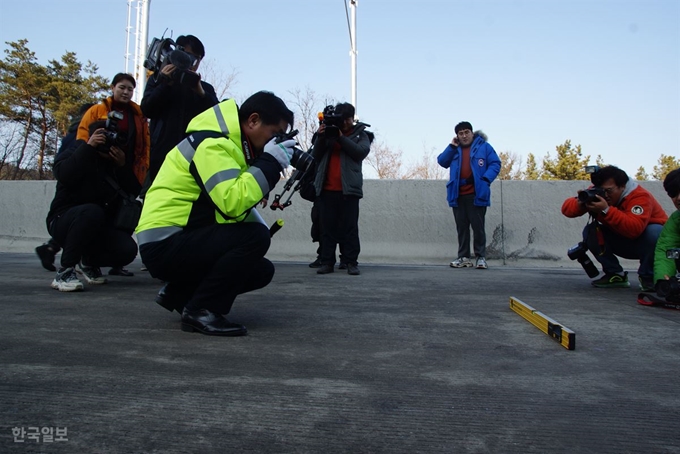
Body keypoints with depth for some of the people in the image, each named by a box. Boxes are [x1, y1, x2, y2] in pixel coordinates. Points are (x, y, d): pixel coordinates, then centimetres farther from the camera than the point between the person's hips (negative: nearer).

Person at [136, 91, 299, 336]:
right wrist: (270, 163, -19)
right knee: (255, 236, -24)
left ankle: (179, 294, 15)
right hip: (165, 244, -10)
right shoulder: (213, 144, -18)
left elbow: (234, 204, 13)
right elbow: (232, 203, -31)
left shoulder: (229, 143, 13)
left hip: (183, 240, 10)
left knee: (262, 270, 9)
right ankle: (201, 309, -13)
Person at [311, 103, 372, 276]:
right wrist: (320, 137, -7)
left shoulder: (360, 134, 11)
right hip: (326, 189, 3)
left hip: (349, 189, -2)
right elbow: (316, 156, 8)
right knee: (327, 227, 2)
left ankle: (351, 262, -1)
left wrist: (341, 137, -12)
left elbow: (362, 151, -8)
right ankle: (326, 262, 4)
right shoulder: (328, 132, 16)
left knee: (349, 227, -3)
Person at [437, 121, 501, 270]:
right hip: (458, 195, 4)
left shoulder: (484, 146, 5)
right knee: (461, 227, 6)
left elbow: (495, 164, 1)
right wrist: (451, 146, -1)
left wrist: (486, 179, -14)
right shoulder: (454, 149, 17)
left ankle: (481, 257, 3)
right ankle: (464, 257, 11)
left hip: (476, 195, -4)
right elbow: (442, 162, 9)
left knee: (478, 226, -3)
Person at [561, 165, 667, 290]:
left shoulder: (639, 196, -27)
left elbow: (634, 229, -44)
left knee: (654, 232, -37)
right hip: (622, 241, 4)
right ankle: (616, 275, -6)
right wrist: (580, 203, -39)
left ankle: (647, 276, -11)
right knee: (590, 231, -20)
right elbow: (566, 208, -18)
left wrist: (606, 210, -50)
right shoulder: (597, 193, -13)